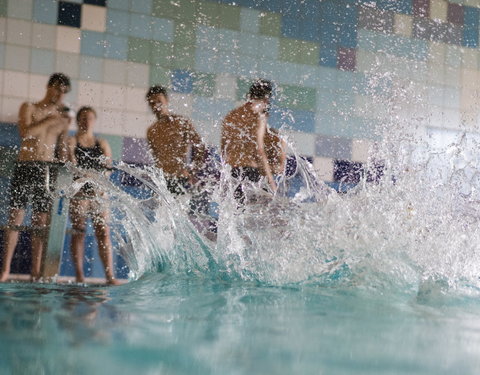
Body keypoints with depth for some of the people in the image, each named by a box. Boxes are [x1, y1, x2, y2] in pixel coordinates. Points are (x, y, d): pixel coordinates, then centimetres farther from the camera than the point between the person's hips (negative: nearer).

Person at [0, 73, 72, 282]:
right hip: (25, 168, -3)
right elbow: (25, 133, -12)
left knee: (41, 222, -1)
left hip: (47, 171, 3)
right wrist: (51, 120, -8)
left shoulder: (62, 118, 16)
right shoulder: (29, 108, 6)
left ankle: (36, 272, 0)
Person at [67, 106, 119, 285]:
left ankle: (110, 276, -8)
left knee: (104, 232, -4)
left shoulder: (102, 145, 17)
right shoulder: (71, 142, 7)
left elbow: (108, 168, 5)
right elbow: (71, 166, -8)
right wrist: (86, 175, -26)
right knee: (79, 231, -3)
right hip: (79, 192, -3)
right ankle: (79, 275, -1)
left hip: (98, 193, 3)